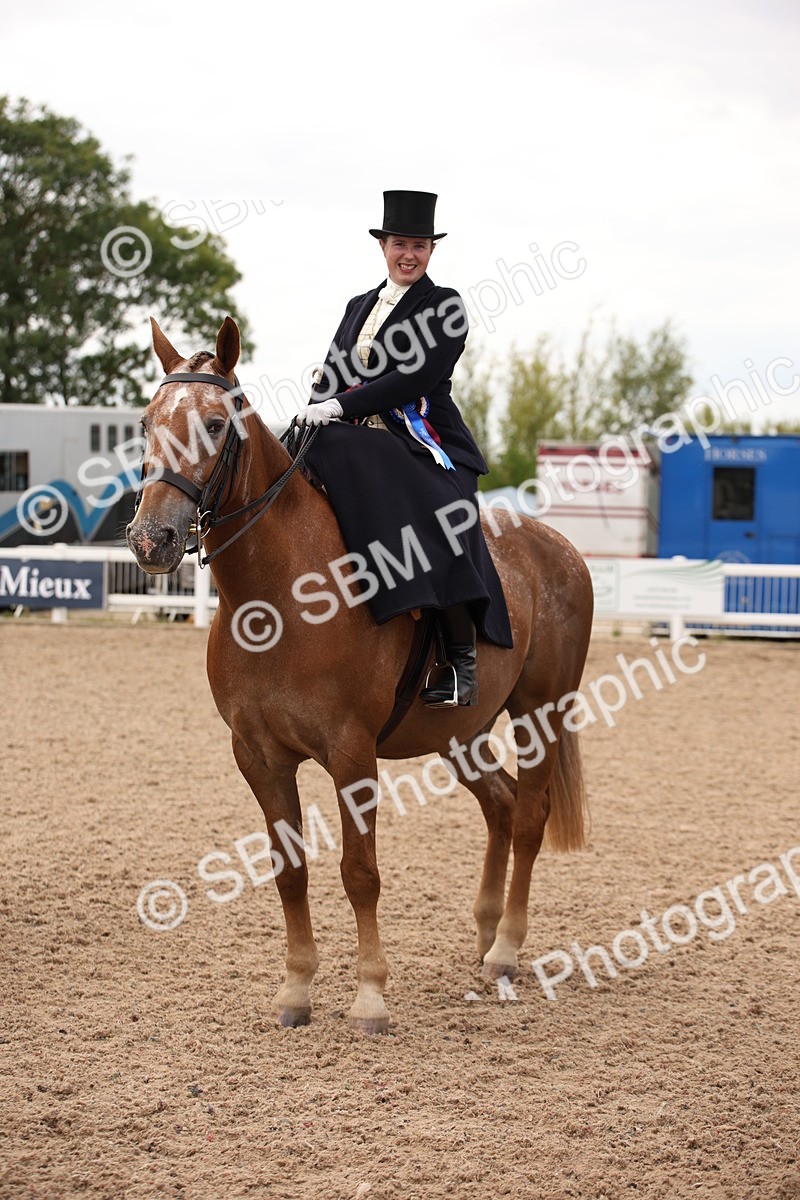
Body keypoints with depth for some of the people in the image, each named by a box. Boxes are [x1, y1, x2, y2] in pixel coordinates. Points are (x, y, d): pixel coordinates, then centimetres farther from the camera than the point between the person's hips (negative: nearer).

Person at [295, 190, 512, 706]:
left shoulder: (444, 306, 0)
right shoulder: (360, 307, 21)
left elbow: (416, 378, -12)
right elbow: (332, 376, 16)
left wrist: (340, 407, -17)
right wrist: (314, 417, -6)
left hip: (426, 449, -6)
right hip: (364, 448, 6)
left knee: (435, 530, -31)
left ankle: (462, 661, -21)